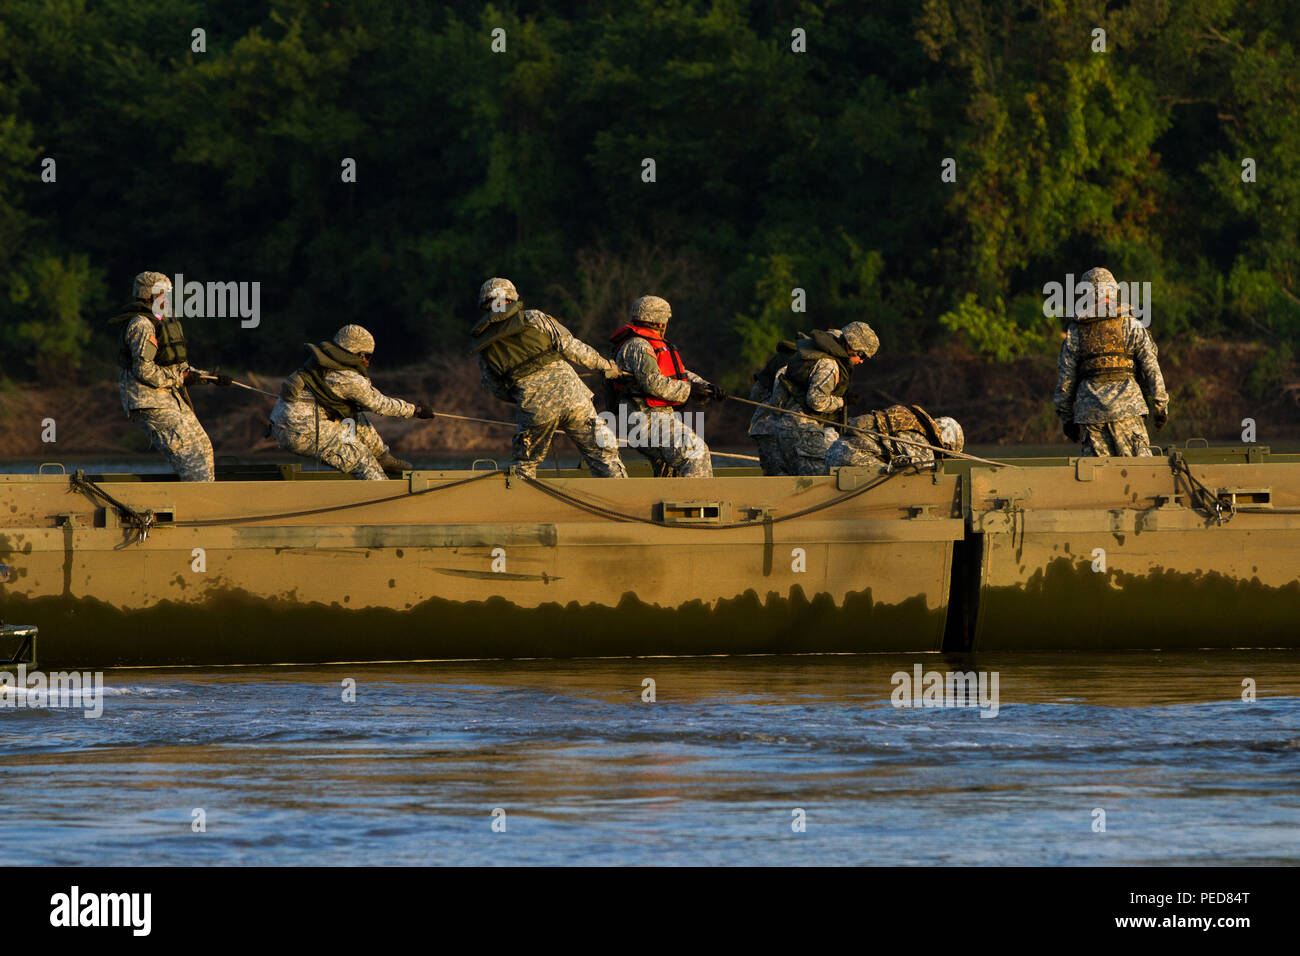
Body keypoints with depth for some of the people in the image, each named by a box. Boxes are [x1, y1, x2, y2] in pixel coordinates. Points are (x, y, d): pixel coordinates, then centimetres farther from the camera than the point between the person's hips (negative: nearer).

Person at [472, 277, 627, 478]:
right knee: (602, 454, 6)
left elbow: (499, 391, 16)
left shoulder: (484, 350, 8)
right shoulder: (533, 318, 2)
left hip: (535, 409, 1)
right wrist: (604, 364, 14)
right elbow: (571, 348, 0)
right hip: (571, 393, -1)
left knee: (524, 466, 19)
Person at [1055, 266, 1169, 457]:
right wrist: (1160, 405, 7)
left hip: (1089, 410, 1)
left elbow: (1065, 378, 7)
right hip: (1126, 406, -1)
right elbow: (1151, 368, -1)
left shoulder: (1075, 331, 5)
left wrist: (1066, 416, 15)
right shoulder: (1130, 325, 1)